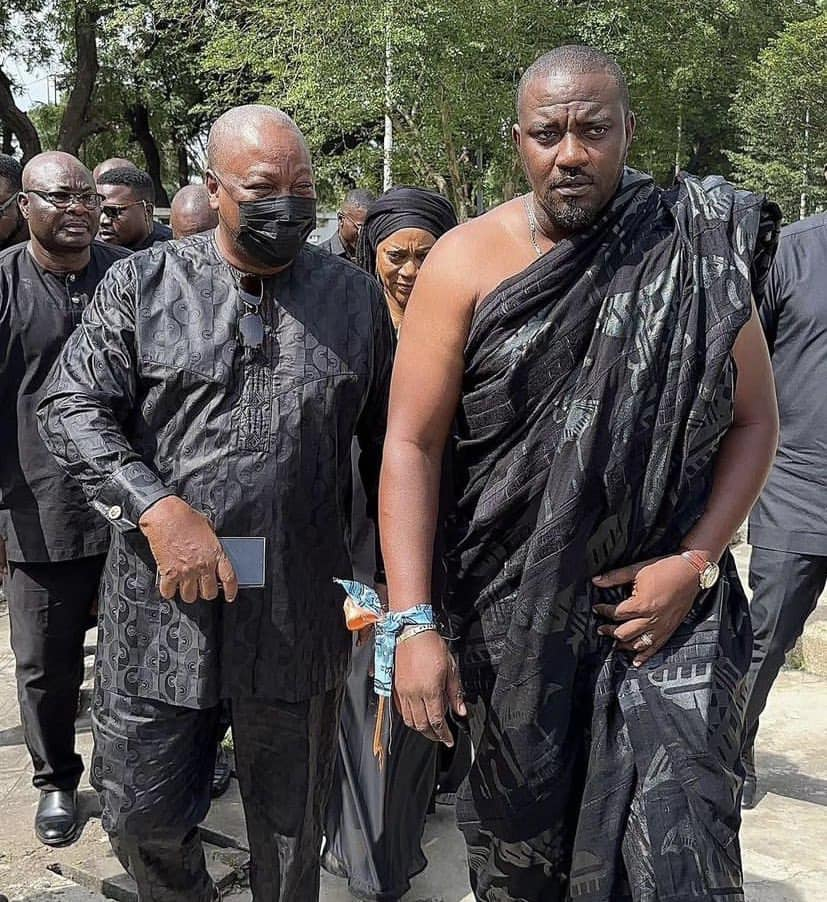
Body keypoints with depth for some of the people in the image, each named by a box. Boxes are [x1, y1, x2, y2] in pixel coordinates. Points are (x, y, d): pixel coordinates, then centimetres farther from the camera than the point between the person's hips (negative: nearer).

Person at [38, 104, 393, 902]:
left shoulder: (356, 298, 5)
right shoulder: (142, 284, 1)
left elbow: (385, 442, 10)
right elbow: (71, 408, -4)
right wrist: (158, 511, -18)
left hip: (301, 610, 1)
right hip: (162, 602, 0)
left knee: (291, 819, 15)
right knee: (142, 813, 12)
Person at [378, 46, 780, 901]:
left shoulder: (693, 254, -2)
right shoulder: (467, 263, -6)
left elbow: (753, 421, 3)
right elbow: (410, 444, -10)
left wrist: (695, 561, -10)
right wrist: (412, 623, -17)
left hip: (665, 603, 0)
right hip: (511, 610, 0)